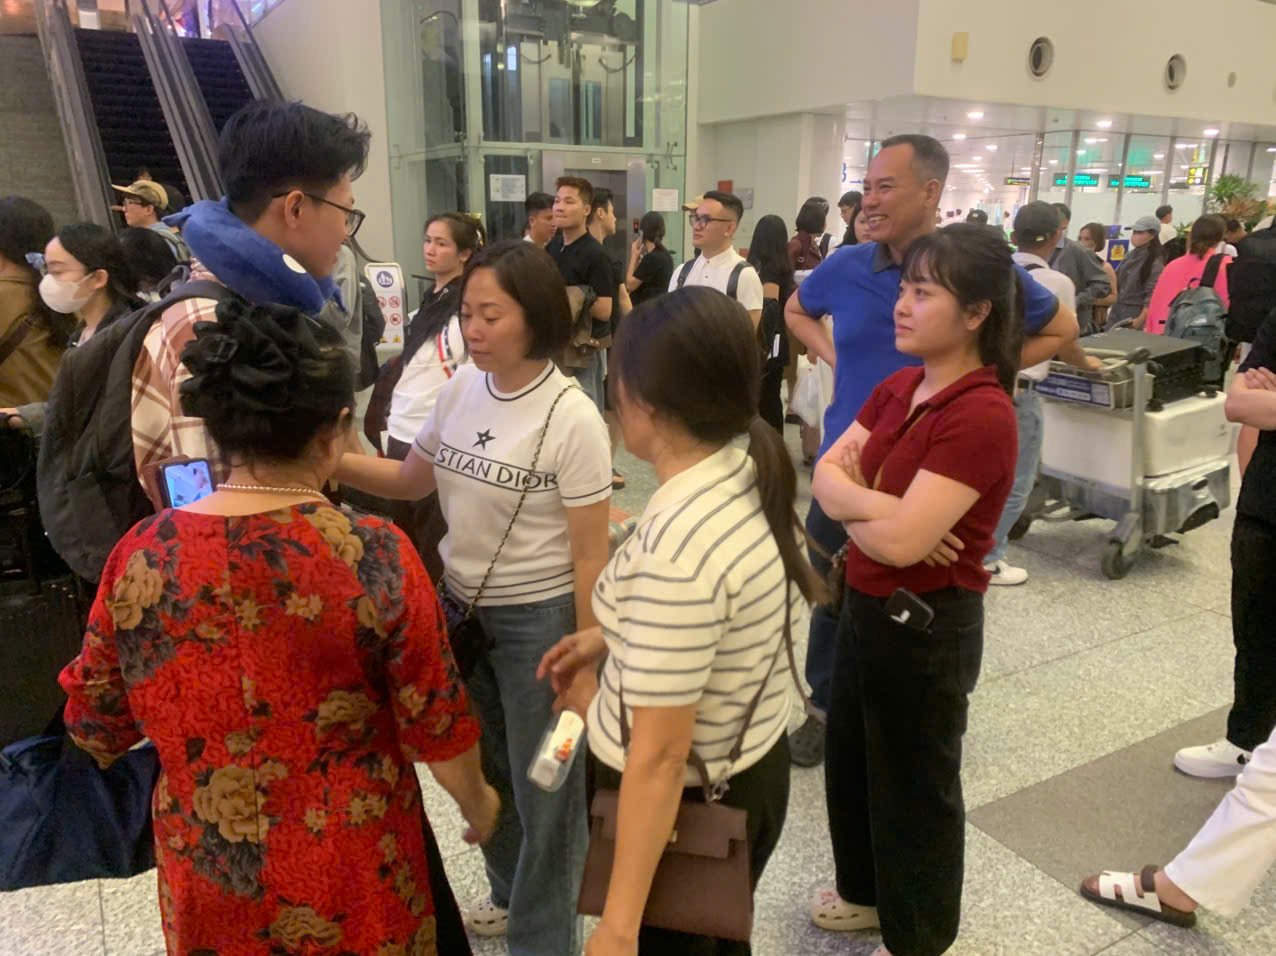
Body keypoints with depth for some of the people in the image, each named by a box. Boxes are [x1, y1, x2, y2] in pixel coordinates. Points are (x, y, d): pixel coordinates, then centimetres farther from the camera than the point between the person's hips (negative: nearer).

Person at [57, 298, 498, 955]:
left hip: (205, 884, 3)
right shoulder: (374, 555, -23)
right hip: (350, 886, -2)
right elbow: (436, 726, -13)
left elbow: (95, 729, 0)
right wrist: (477, 800, 6)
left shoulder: (140, 555, -13)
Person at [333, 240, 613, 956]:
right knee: (484, 769, 24)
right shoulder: (461, 387, -2)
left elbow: (590, 554, -16)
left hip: (537, 619, -6)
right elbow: (411, 480, 10)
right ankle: (510, 895, 51)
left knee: (542, 788, 13)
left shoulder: (571, 417, -20)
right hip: (460, 605, 6)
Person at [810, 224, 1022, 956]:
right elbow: (826, 472, -2)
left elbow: (901, 541, -30)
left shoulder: (982, 414, -25)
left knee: (914, 784, 13)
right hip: (866, 605, 8)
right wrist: (881, 506, -21)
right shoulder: (899, 388, 2)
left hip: (928, 626, -8)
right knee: (852, 759, 25)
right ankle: (866, 890, 50)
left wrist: (852, 502, -12)